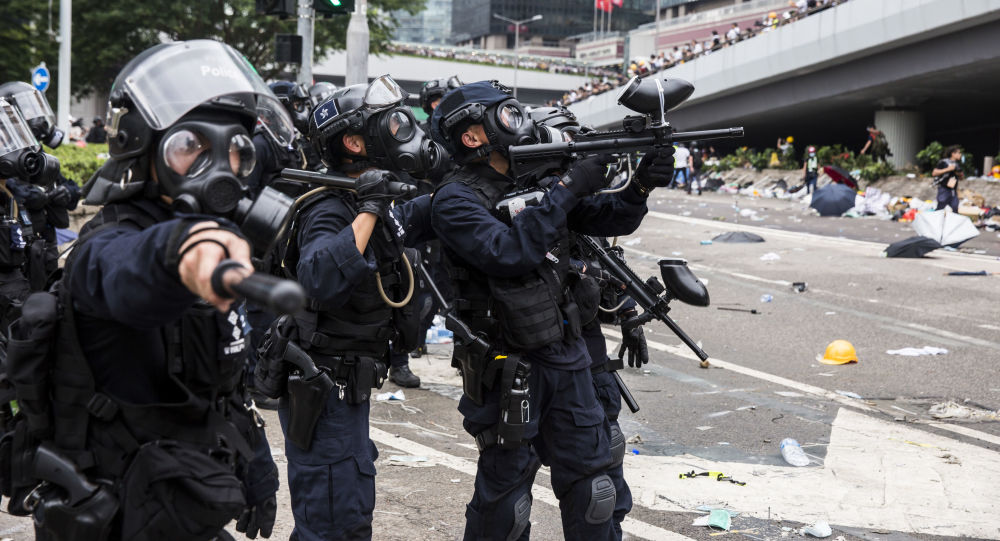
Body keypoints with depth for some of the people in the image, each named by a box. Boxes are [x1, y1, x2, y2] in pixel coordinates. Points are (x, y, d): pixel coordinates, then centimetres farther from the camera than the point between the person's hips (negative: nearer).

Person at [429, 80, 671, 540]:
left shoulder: (535, 182, 9)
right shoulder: (455, 200, -12)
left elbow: (612, 220, 12)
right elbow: (508, 252, -28)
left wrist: (641, 186, -8)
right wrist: (567, 188, -23)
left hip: (564, 357, 6)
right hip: (507, 370, -6)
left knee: (589, 487, 9)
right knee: (503, 501, 3)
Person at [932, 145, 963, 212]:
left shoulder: (958, 164, 12)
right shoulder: (943, 162, -7)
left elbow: (961, 178, 24)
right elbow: (934, 173, -13)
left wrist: (960, 175, 0)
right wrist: (947, 169, -17)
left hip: (954, 191, 6)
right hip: (944, 189, -6)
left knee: (955, 211, 0)